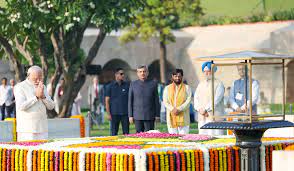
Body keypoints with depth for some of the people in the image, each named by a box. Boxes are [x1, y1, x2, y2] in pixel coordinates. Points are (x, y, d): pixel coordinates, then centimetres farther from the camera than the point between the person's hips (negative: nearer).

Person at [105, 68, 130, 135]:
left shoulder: (127, 85, 5)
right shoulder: (110, 86, 2)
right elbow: (107, 101, 2)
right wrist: (108, 114, -6)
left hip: (125, 113, 1)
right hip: (114, 114, -1)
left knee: (126, 133, 2)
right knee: (114, 134, 2)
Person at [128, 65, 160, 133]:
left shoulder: (153, 84, 4)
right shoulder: (133, 84, 6)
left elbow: (156, 100, 5)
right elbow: (130, 101, 6)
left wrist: (157, 115, 1)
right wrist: (130, 115, 1)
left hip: (149, 116, -1)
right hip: (137, 116, 1)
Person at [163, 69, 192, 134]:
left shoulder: (187, 88, 9)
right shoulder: (167, 88, 15)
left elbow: (188, 101, -3)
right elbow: (165, 102, 5)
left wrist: (179, 109, -15)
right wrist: (172, 109, -12)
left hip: (183, 118, -2)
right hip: (171, 117, 2)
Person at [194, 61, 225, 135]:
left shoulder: (218, 84, 0)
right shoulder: (201, 84, 19)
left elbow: (216, 100, -10)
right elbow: (196, 98, 11)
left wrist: (205, 109, -14)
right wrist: (199, 109, -6)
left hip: (215, 117, -5)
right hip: (202, 118, 5)